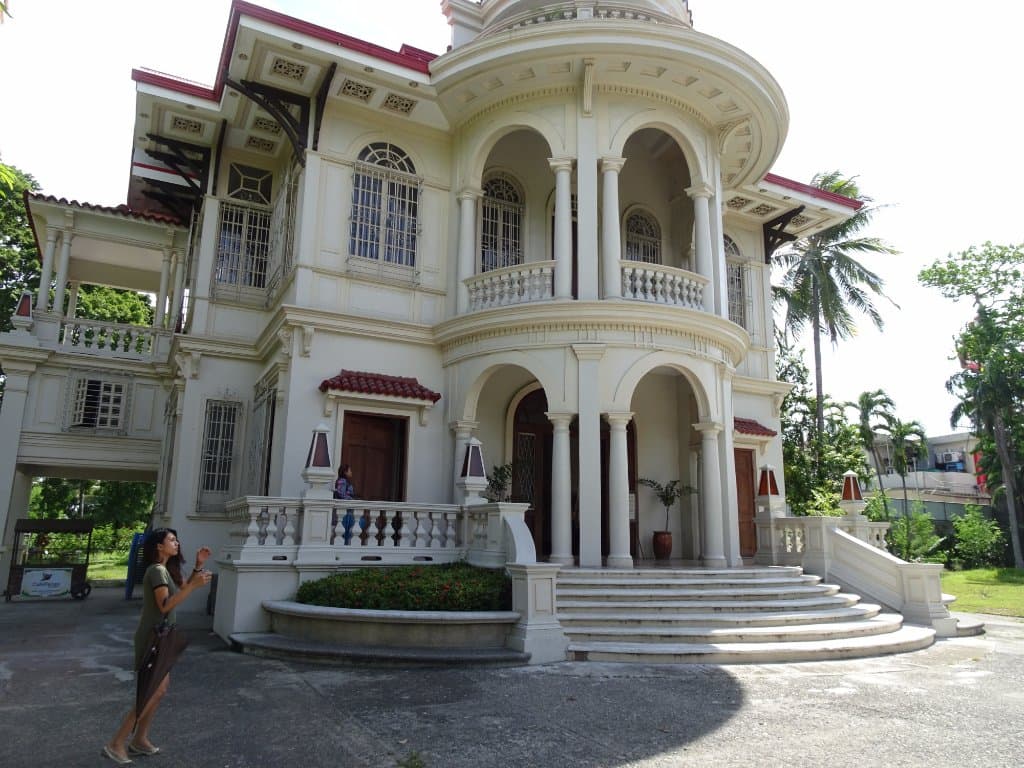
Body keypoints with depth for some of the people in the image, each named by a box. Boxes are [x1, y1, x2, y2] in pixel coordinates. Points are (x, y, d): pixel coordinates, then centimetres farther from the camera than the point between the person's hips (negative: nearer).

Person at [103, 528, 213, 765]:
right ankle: (116, 744, -1)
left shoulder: (166, 570, 11)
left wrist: (198, 566, 4)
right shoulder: (157, 570, -19)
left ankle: (140, 739, 23)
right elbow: (165, 605, -27)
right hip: (152, 638, -10)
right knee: (153, 693, -8)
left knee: (160, 690, 14)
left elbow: (182, 589, 16)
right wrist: (195, 585, -33)